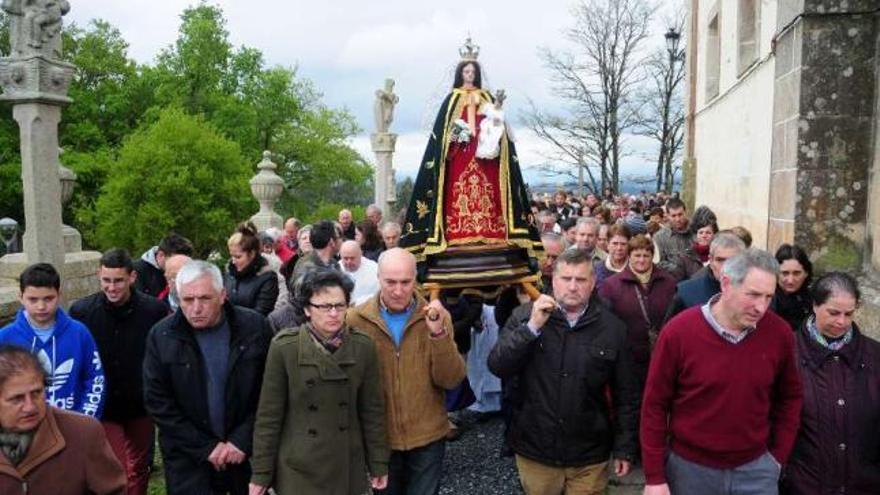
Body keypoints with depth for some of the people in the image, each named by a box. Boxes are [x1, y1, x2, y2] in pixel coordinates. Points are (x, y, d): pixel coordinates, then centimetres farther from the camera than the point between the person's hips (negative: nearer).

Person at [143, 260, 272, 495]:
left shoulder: (255, 326, -8)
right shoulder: (162, 336, -7)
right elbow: (157, 402, -6)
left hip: (247, 451, 1)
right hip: (187, 457, 0)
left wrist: (242, 440, -10)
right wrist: (206, 448, -9)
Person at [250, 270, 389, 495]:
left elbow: (372, 409, 1)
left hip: (347, 468, 2)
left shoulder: (363, 346, -6)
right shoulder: (284, 347, -13)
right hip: (299, 468, -2)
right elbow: (269, 415, -7)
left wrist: (378, 465, 4)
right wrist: (261, 473, -4)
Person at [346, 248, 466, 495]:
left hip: (428, 437, 1)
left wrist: (438, 333, -24)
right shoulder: (356, 319, -8)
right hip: (379, 438, 0)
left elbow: (451, 380, -11)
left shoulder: (436, 317, -5)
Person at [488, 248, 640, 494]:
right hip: (535, 449, 1)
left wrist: (625, 448, 3)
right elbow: (498, 368, -13)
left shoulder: (612, 327, -4)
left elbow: (626, 395, 2)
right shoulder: (525, 315, -5)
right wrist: (532, 327, -21)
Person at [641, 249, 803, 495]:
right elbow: (655, 405, -9)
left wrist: (779, 455, 5)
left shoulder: (780, 333, -8)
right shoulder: (678, 331, -15)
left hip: (756, 468, 1)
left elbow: (790, 397, 9)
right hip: (689, 467, -1)